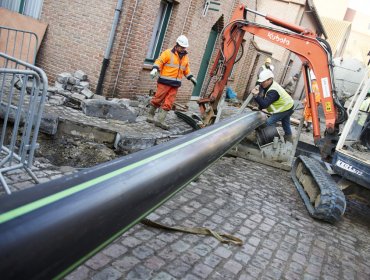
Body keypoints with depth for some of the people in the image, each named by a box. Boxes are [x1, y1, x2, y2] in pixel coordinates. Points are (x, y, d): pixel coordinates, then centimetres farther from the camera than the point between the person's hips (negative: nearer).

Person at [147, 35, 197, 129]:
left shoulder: (185, 57, 17)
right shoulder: (168, 53, -4)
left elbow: (186, 69, 28)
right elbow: (159, 61, -10)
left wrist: (191, 77, 22)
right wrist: (155, 69, -26)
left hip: (175, 84, 6)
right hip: (165, 82, -5)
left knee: (168, 103, 0)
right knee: (158, 99, -1)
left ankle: (160, 120, 1)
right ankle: (150, 116, 16)